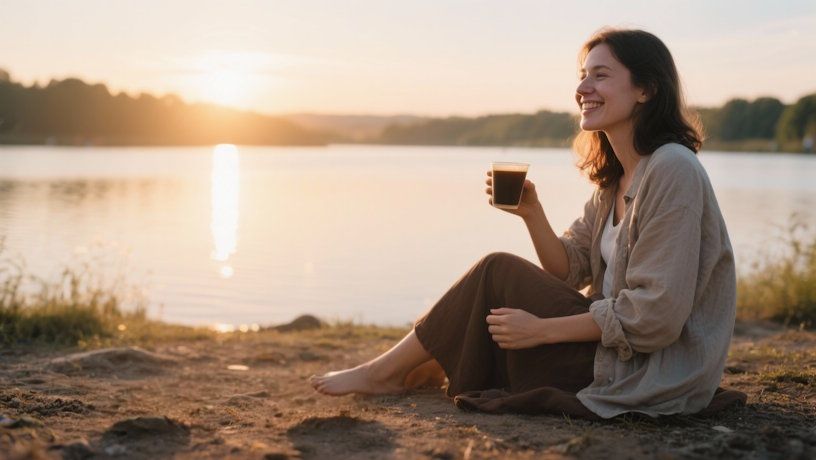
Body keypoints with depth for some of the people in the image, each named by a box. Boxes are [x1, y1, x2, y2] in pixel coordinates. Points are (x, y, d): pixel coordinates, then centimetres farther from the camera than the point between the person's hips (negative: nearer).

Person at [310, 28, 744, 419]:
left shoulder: (673, 170, -20)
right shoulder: (615, 180, 10)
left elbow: (655, 314, -24)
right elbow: (569, 270, 10)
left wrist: (541, 329, -18)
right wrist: (531, 213, -8)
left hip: (654, 373, -9)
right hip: (612, 351, 9)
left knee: (496, 272, -9)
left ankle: (383, 372, 6)